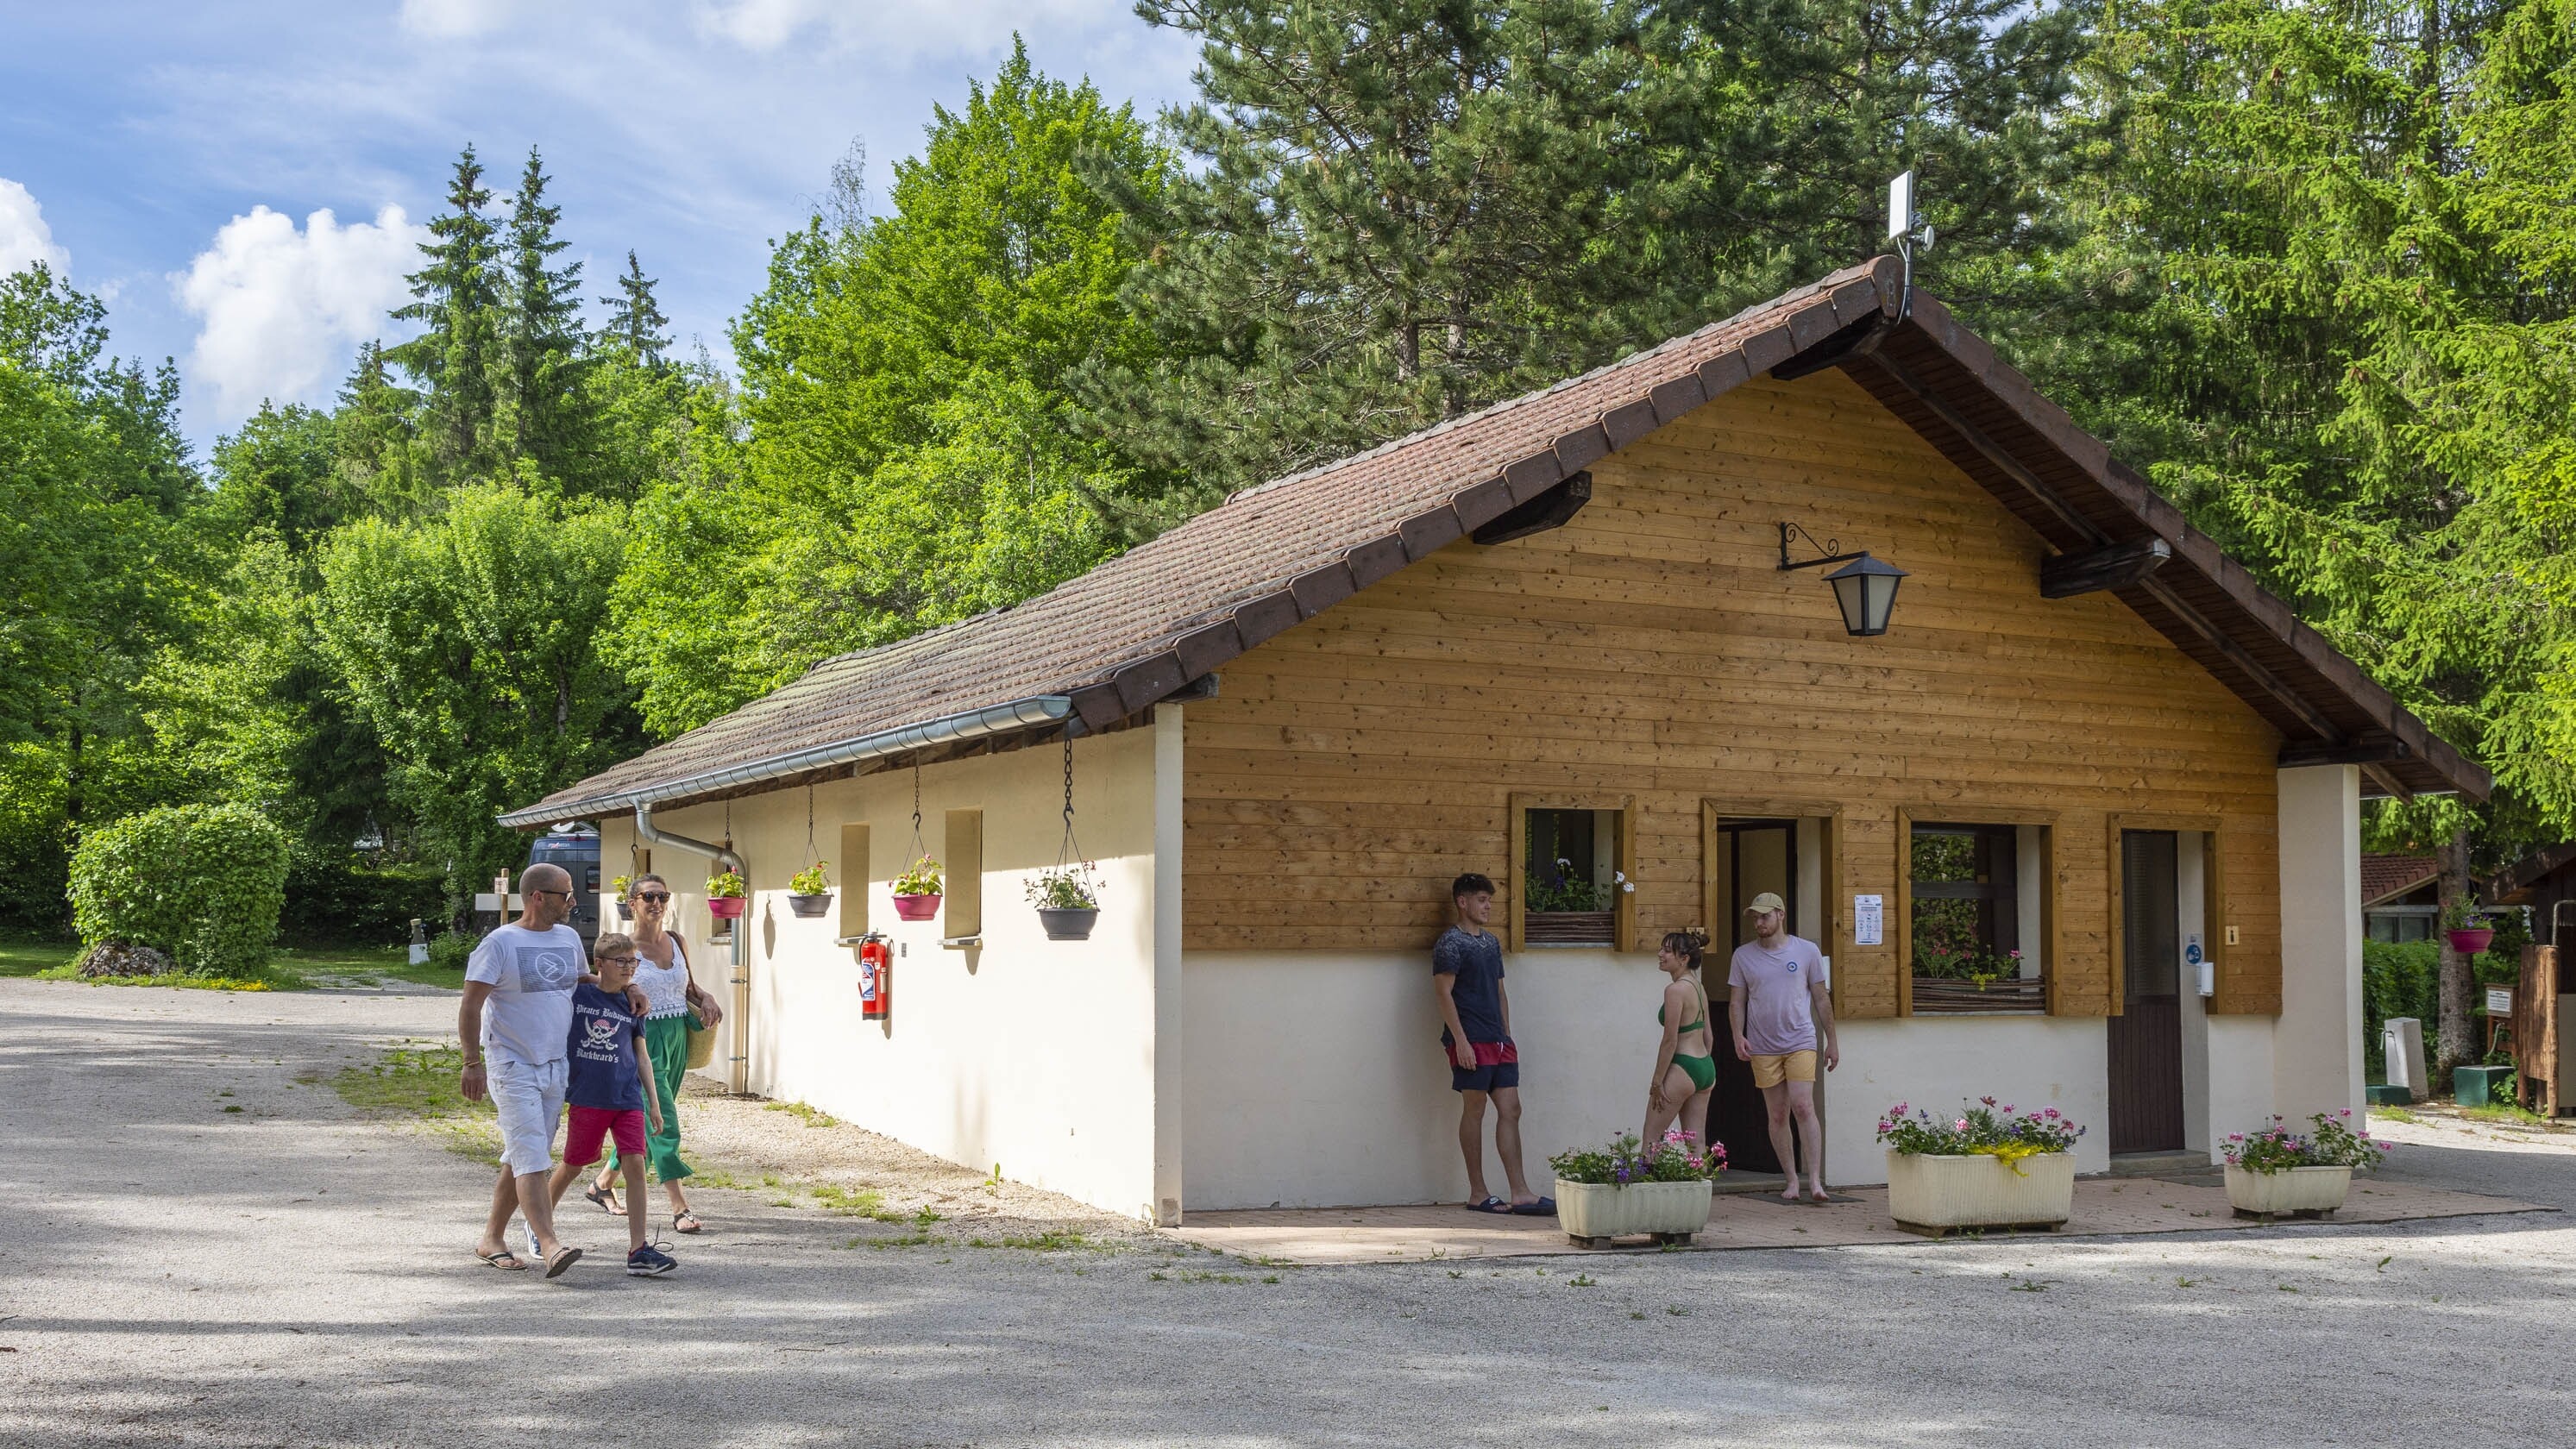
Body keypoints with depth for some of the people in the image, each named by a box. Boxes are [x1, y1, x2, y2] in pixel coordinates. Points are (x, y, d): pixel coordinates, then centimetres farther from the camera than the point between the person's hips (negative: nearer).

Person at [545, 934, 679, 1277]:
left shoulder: (633, 1003, 9)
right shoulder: (576, 994, -2)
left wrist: (654, 1101, 11)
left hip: (628, 1097, 2)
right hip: (587, 1097, -2)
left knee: (635, 1163, -8)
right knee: (573, 1165, 10)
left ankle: (638, 1250, -8)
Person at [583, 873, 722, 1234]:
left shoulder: (676, 942, 10)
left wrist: (706, 999, 3)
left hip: (677, 1039, 7)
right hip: (644, 1040, -7)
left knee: (647, 1122, 15)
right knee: (664, 1124, -12)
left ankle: (604, 1183, 36)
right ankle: (680, 1208, -12)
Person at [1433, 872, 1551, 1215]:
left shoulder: (1491, 942, 18)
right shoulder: (1451, 942, -7)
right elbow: (1444, 992, -13)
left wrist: (1507, 1037, 16)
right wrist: (1460, 1041, -19)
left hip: (1498, 1041, 8)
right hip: (1471, 1041, -8)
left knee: (1510, 1110, 2)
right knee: (1474, 1110, -2)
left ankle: (1520, 1193, 1)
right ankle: (1478, 1194, 5)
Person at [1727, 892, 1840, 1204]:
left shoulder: (1807, 951, 3)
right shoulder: (1743, 955, 5)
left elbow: (1821, 999, 9)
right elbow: (1736, 1002, 8)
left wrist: (1832, 1042, 10)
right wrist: (1738, 1036, -9)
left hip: (1800, 1042, -2)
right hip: (1763, 1048, 2)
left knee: (1803, 1108, -15)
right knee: (1778, 1116, 5)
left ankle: (1815, 1181, -14)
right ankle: (1792, 1180, 14)